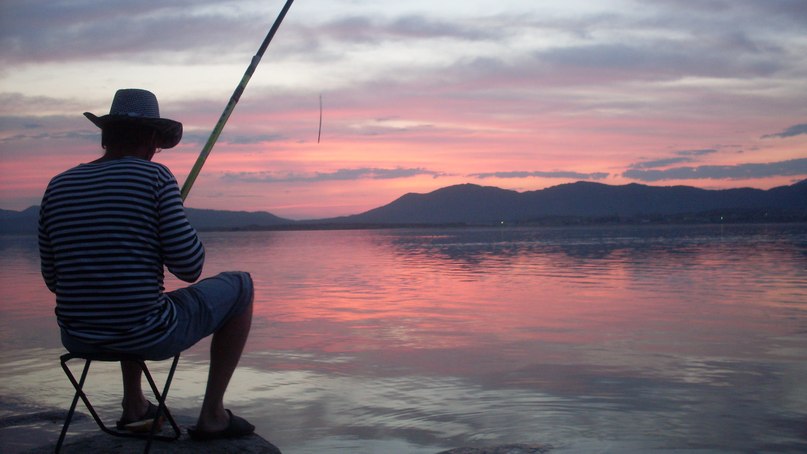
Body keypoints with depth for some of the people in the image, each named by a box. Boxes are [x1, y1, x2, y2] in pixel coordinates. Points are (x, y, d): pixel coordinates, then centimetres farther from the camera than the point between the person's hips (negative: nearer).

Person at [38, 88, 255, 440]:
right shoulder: (155, 177, -10)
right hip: (147, 337, -6)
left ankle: (133, 406, 38)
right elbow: (190, 268, -14)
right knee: (241, 287, 17)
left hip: (76, 340, 7)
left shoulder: (58, 186, 5)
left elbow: (53, 280, 11)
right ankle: (212, 414, 17)